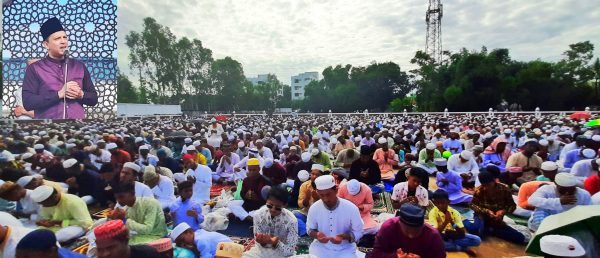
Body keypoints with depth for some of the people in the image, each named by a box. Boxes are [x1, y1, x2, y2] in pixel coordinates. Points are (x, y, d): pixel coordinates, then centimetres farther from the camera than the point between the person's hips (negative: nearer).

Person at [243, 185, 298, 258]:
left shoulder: (291, 220, -22)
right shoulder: (258, 214, -14)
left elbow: (290, 251, -17)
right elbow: (259, 245, -5)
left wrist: (276, 243, -34)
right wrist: (262, 242, -28)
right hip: (262, 250, 3)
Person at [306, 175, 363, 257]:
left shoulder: (351, 208, -16)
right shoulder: (314, 208, -10)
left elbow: (358, 232, -7)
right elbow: (310, 229, 4)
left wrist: (344, 236, -26)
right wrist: (316, 234, -18)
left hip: (345, 249, -1)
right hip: (320, 247, 1)